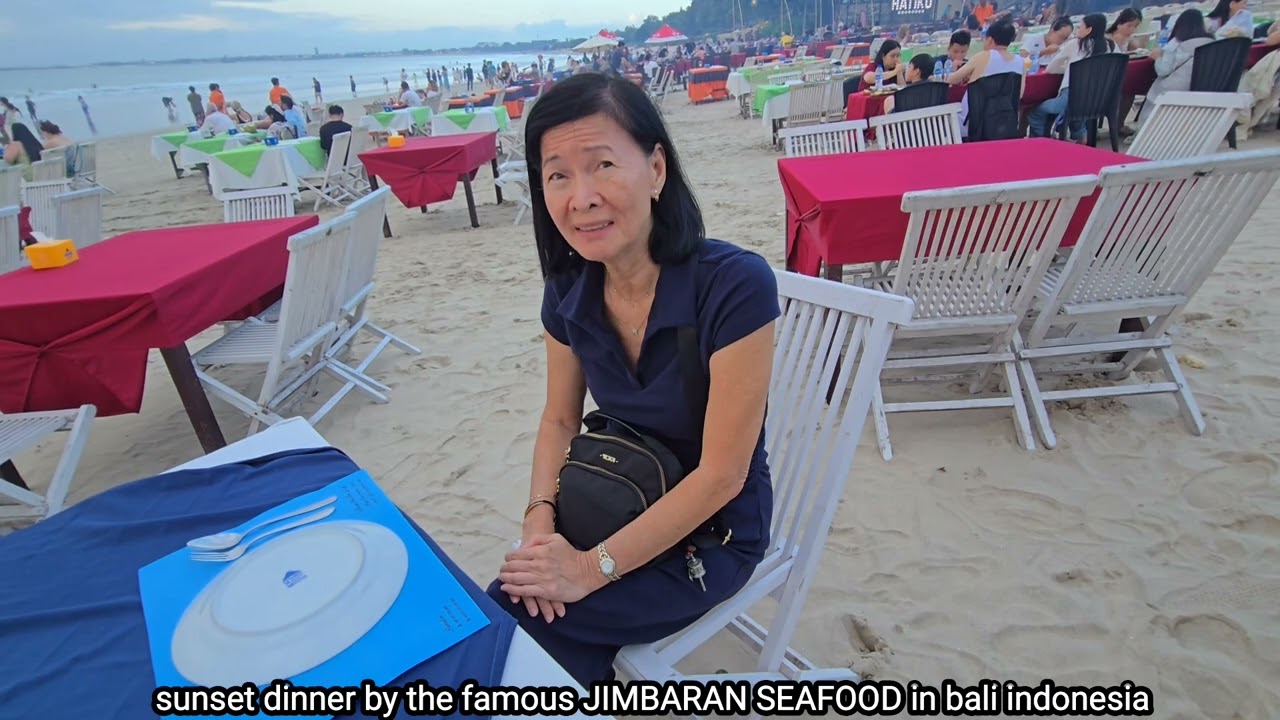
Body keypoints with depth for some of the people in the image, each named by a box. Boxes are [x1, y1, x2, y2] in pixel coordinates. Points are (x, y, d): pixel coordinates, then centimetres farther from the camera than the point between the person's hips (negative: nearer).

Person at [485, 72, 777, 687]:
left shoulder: (735, 286, -25)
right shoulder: (568, 291, -8)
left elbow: (721, 475, -21)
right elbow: (559, 420, 5)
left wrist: (595, 567, -19)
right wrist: (540, 518, -12)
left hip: (712, 530, -4)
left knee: (505, 624, -14)